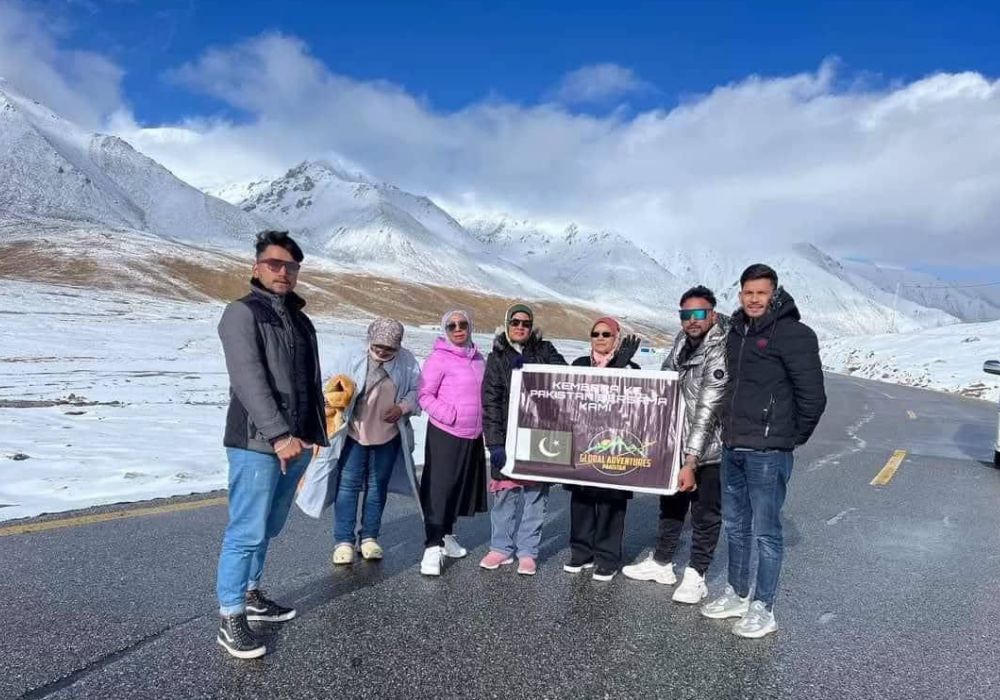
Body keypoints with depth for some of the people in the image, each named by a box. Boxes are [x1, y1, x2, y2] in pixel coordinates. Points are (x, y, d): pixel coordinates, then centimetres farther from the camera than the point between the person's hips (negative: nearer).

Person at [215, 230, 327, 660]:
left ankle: (250, 595, 33)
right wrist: (278, 434, -24)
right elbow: (249, 380, -18)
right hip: (256, 443, -7)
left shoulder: (301, 321, 16)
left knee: (268, 528, 17)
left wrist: (316, 433, 14)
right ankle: (230, 619, 10)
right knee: (247, 531, -2)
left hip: (295, 442, 7)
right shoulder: (242, 313, -7)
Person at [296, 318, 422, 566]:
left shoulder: (407, 361, -5)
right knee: (348, 485, 0)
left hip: (388, 436, 2)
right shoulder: (357, 361, -12)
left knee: (377, 487, 12)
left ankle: (369, 537, 23)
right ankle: (344, 541, 9)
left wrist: (403, 407, -13)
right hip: (355, 433, -2)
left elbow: (416, 391, 2)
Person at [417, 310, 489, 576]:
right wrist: (451, 416, -18)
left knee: (460, 486, 15)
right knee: (439, 488, -6)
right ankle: (432, 547, -1)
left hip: (473, 436, 7)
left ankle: (447, 535, 32)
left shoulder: (477, 358, 10)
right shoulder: (438, 358, -10)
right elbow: (424, 395, -12)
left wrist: (482, 423, 11)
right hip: (445, 434, -7)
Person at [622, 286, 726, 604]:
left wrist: (691, 463, -29)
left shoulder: (720, 353, -24)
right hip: (677, 443, 8)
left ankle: (696, 576, 21)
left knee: (705, 513, 5)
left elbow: (706, 412, -28)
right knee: (670, 504, 19)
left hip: (709, 449, -7)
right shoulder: (684, 339, 0)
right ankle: (661, 563, 35)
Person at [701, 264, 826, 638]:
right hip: (732, 447, 8)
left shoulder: (793, 334, -12)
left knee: (765, 531, 2)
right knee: (735, 526, 17)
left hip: (768, 452, -8)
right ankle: (737, 594, 31)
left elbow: (812, 396, -12)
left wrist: (793, 436, -3)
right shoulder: (736, 331, 11)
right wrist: (730, 427, 16)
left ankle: (763, 608, 15)